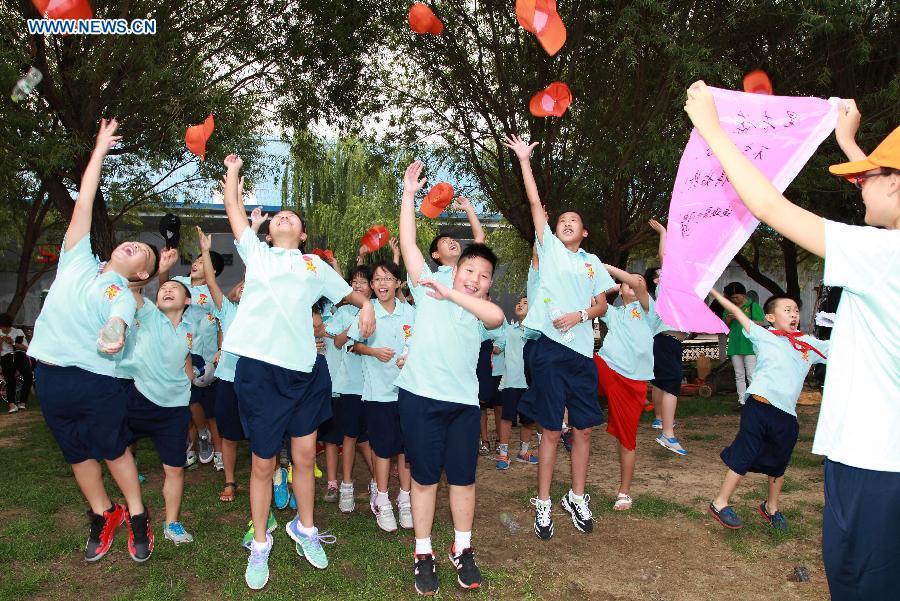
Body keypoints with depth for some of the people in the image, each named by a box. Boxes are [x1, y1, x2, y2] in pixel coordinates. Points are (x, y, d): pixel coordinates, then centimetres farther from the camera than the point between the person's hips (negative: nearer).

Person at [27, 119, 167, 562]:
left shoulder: (123, 296, -3)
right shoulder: (78, 260, 7)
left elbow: (113, 332, -21)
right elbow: (84, 202, 6)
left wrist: (113, 338, -46)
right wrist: (100, 150, 6)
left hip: (95, 380, -4)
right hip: (49, 375, 4)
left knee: (113, 450, 6)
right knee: (77, 453, 13)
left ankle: (137, 518, 21)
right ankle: (102, 515, 29)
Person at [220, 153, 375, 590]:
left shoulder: (316, 266, 19)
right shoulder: (255, 254, 17)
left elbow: (349, 292, 24)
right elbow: (233, 208, 21)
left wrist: (365, 305, 3)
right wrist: (232, 172, 32)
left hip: (304, 370, 2)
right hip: (259, 369, -1)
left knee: (305, 457, 9)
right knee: (262, 463, 5)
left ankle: (304, 528, 30)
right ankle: (260, 543, 21)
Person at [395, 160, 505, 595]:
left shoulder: (481, 310, 10)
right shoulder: (429, 286, 7)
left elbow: (497, 316, -14)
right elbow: (407, 243, 2)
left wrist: (451, 293, -13)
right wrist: (409, 192, 1)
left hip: (463, 401, 2)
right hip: (420, 397, -2)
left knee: (463, 478, 10)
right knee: (424, 477, 7)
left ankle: (462, 550, 28)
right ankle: (423, 554, 22)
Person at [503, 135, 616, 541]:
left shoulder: (593, 263, 16)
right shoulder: (549, 248, 9)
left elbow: (602, 305, 13)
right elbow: (535, 203, 5)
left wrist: (580, 314, -8)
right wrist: (524, 160, 3)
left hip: (582, 350, 3)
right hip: (549, 348, -3)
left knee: (584, 428, 8)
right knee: (551, 430, 0)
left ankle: (577, 498, 25)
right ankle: (543, 503, 13)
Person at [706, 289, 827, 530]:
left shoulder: (810, 345, 15)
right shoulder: (764, 336, 3)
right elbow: (737, 312, 1)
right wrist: (712, 291, -1)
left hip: (786, 414, 5)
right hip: (759, 405, -5)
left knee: (779, 464, 18)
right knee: (743, 457, -2)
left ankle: (770, 507, 38)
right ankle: (720, 503, 10)